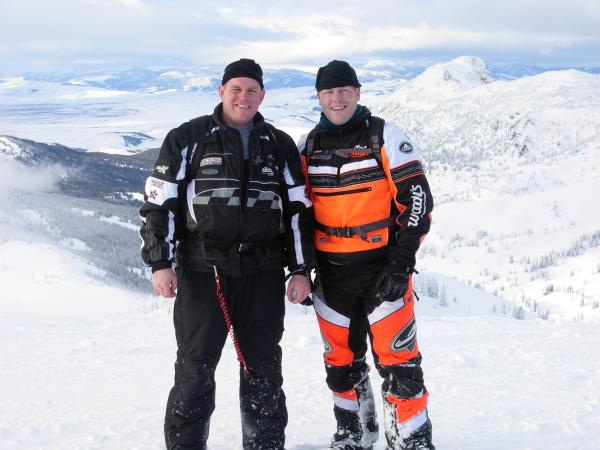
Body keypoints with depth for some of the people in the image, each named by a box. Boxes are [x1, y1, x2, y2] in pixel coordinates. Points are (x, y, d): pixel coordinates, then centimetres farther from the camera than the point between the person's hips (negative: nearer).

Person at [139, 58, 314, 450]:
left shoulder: (280, 146, 12)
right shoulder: (188, 139, 5)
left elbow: (300, 210, 13)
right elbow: (160, 203, 3)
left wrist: (301, 269, 6)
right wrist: (160, 263, -4)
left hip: (263, 274, 2)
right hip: (202, 271, -2)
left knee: (263, 370, 8)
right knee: (195, 369, -1)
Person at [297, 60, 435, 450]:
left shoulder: (384, 137, -5)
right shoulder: (308, 147, 9)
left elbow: (417, 198, -8)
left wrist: (401, 264, -15)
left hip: (383, 267, -4)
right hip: (331, 272, 4)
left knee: (397, 359, -5)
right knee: (341, 360, 12)